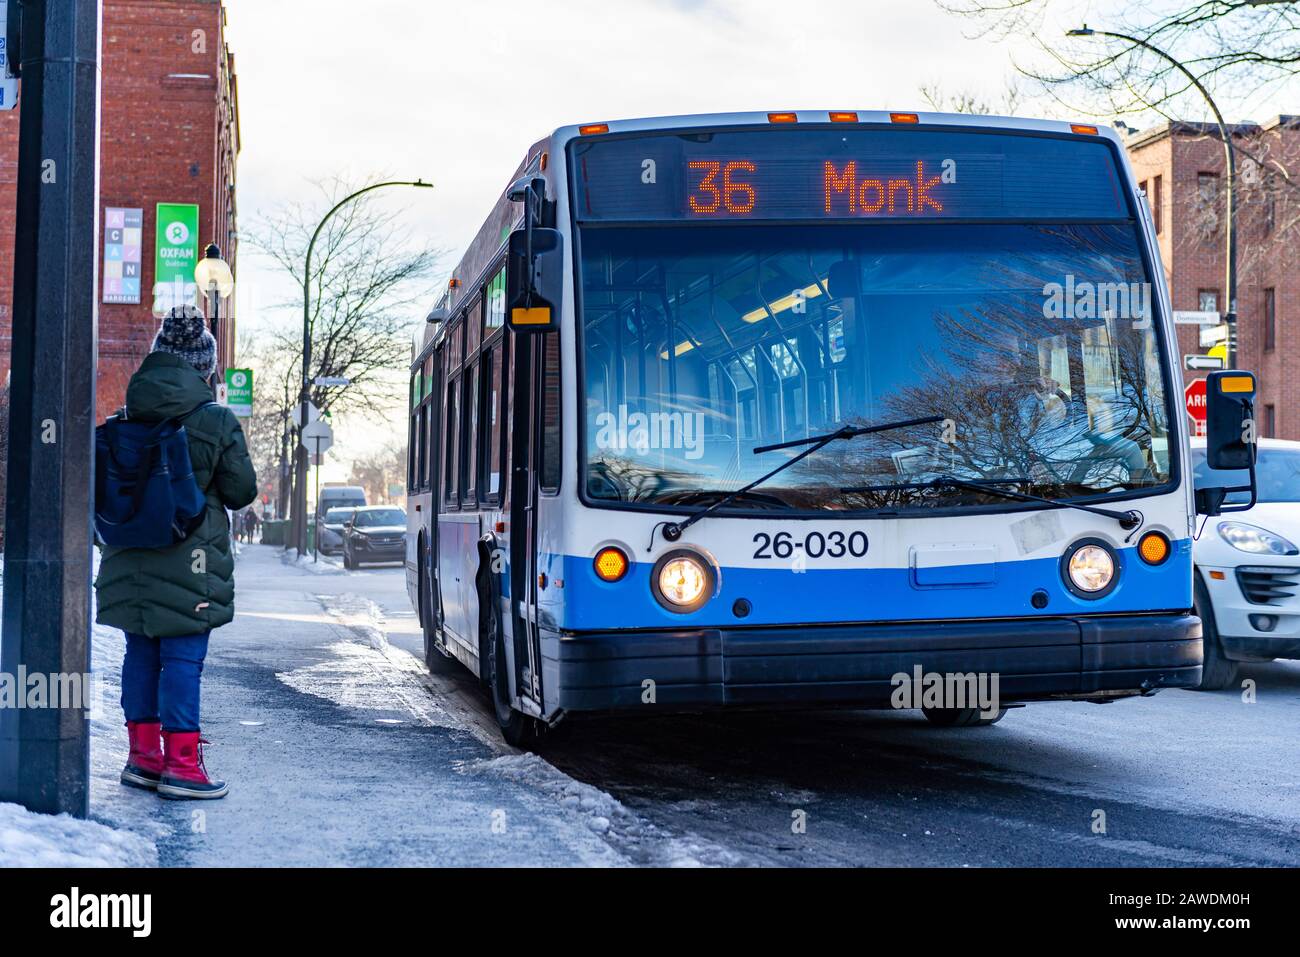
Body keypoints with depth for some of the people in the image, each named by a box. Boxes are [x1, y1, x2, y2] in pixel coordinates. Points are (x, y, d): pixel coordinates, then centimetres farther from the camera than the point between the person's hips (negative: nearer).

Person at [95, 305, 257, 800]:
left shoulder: (129, 417, 3)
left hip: (131, 556, 5)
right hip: (189, 560, -5)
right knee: (183, 657, -2)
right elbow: (242, 491, -3)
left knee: (140, 653, 12)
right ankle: (180, 764, -1)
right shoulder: (216, 420, -9)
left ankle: (144, 754, 20)